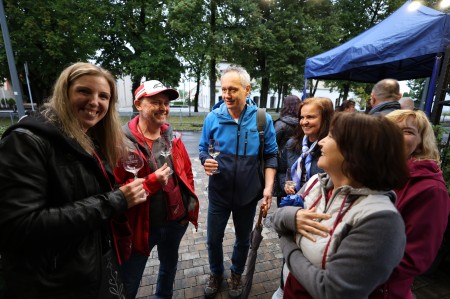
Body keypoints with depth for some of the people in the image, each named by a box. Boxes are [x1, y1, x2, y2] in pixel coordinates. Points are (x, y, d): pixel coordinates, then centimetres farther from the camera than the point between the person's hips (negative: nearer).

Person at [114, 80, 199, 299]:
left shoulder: (172, 138, 0)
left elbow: (187, 173, 7)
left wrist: (189, 205, 4)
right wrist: (152, 181, -28)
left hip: (176, 220, 6)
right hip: (141, 225, -5)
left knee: (170, 265, 30)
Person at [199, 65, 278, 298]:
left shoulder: (262, 119, -10)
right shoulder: (213, 118, -9)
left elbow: (270, 155, -5)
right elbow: (203, 149, 1)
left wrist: (268, 186, -14)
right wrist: (206, 161, -21)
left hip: (249, 192, 0)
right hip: (219, 192, 1)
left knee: (243, 240, 21)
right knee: (213, 239, 17)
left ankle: (236, 274, 51)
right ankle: (216, 273, 48)